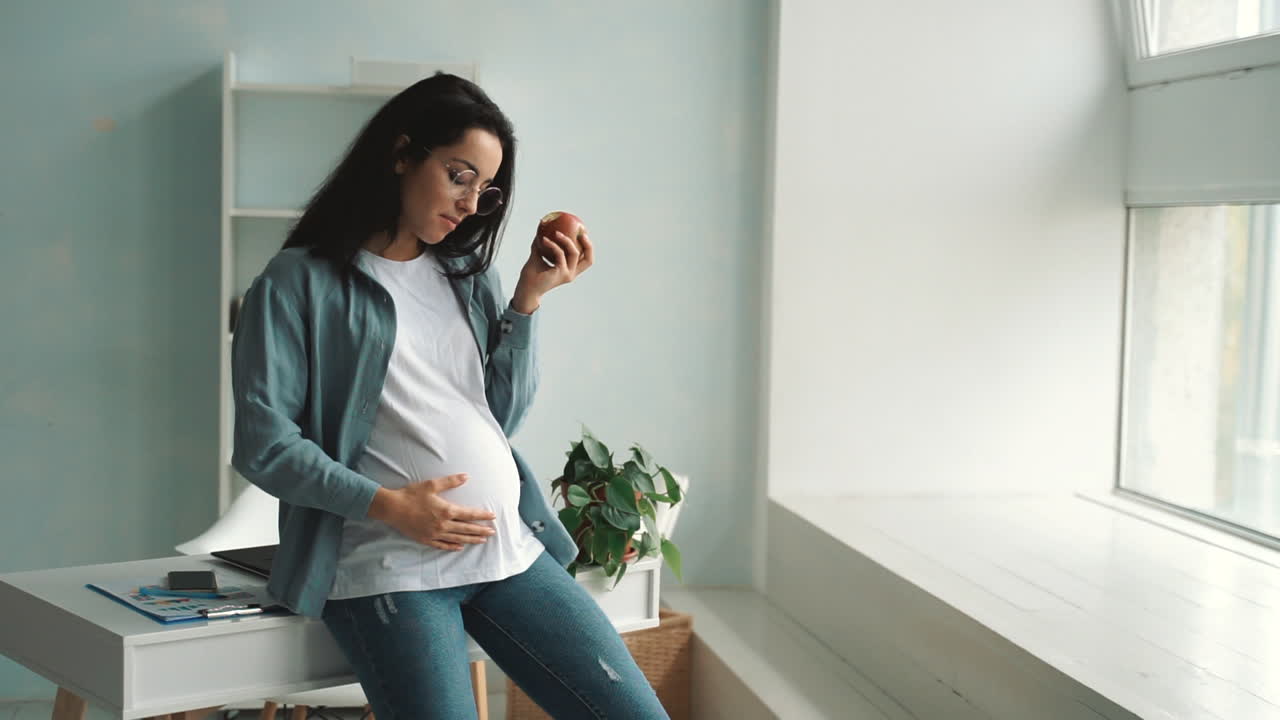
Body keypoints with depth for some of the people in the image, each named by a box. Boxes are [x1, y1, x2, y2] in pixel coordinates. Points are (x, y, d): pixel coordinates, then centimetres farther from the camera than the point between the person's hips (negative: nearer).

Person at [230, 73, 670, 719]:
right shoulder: (300, 283, 0)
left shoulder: (468, 274, 16)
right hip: (388, 567, -5)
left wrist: (527, 299, 2)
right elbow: (264, 443, -6)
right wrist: (388, 506, -15)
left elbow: (502, 417, 11)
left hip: (511, 547, 5)